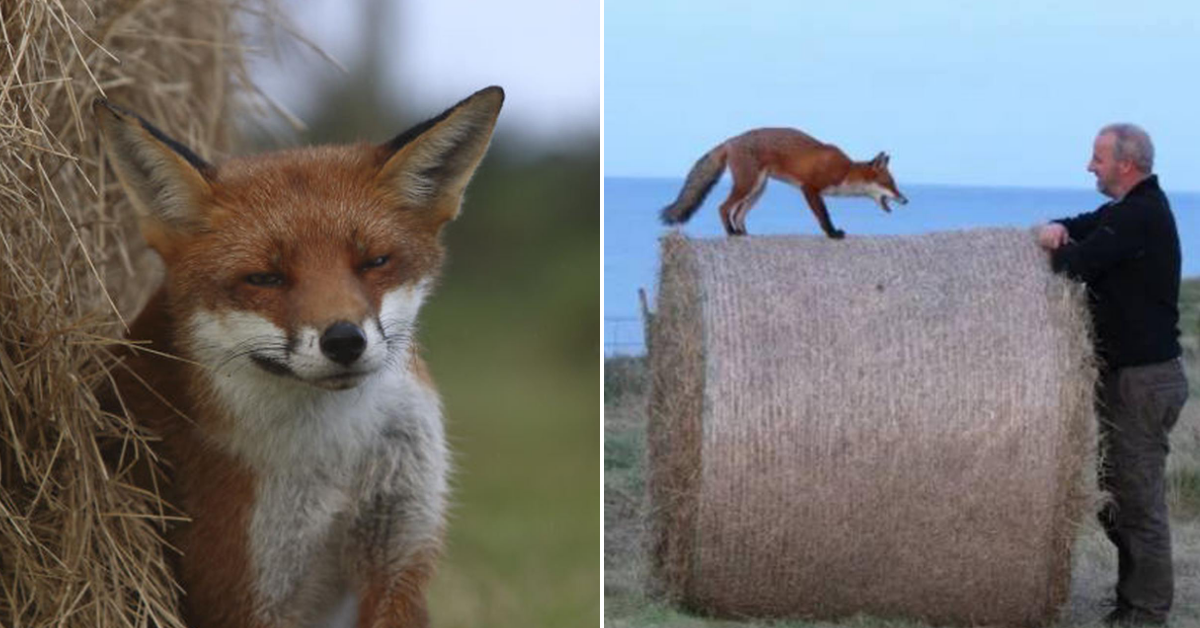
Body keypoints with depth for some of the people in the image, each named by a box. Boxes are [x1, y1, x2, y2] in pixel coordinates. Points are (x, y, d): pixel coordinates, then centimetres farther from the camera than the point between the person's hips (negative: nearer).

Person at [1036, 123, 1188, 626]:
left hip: (1144, 377, -10)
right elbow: (1077, 229, 21)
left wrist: (1056, 247, -1)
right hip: (1123, 372, 10)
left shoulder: (1141, 216, -18)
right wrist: (1055, 230, -3)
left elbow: (1078, 262, -24)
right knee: (1114, 486, 15)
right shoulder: (1129, 209, 13)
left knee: (1137, 494, -5)